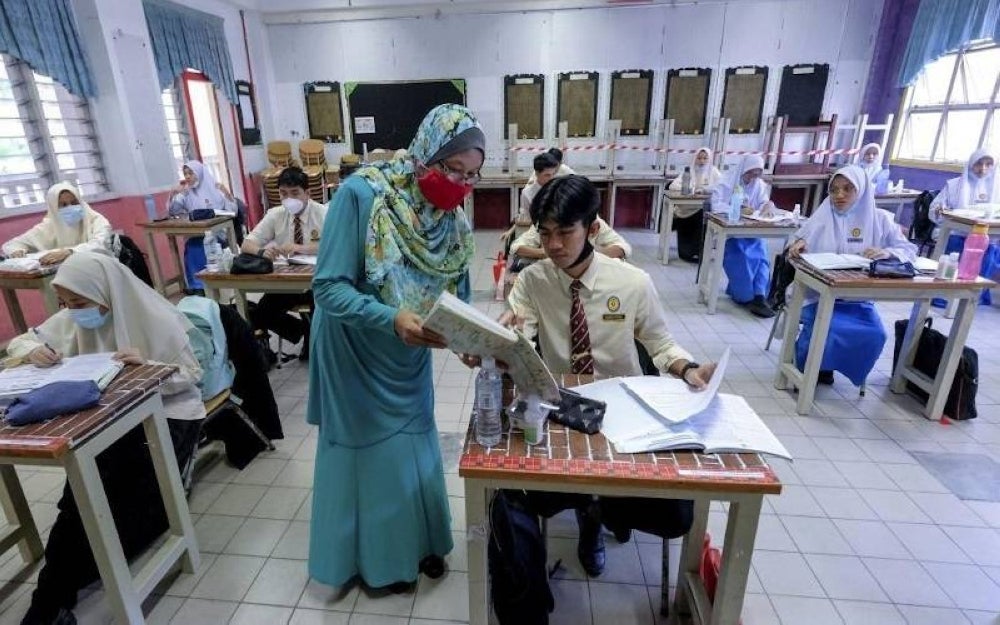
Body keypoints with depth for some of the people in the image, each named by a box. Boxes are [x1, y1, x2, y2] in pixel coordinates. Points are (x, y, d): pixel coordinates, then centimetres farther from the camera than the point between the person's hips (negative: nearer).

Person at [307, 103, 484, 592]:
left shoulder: (454, 220, -7)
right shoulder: (361, 194, -23)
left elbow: (458, 297, -2)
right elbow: (329, 288, -24)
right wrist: (392, 319, -38)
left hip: (409, 362, 5)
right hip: (358, 359, -5)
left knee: (417, 450, 20)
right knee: (372, 455, 14)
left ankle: (421, 541, 46)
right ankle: (380, 557, 40)